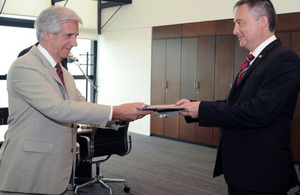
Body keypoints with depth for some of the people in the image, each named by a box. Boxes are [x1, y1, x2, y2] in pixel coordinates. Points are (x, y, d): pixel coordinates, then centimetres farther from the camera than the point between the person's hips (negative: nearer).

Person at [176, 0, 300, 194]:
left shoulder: (284, 59, -16)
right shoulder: (256, 61, 13)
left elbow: (260, 111, -26)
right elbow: (234, 105, 9)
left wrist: (203, 109, -22)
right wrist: (194, 106, -4)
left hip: (260, 172, -8)